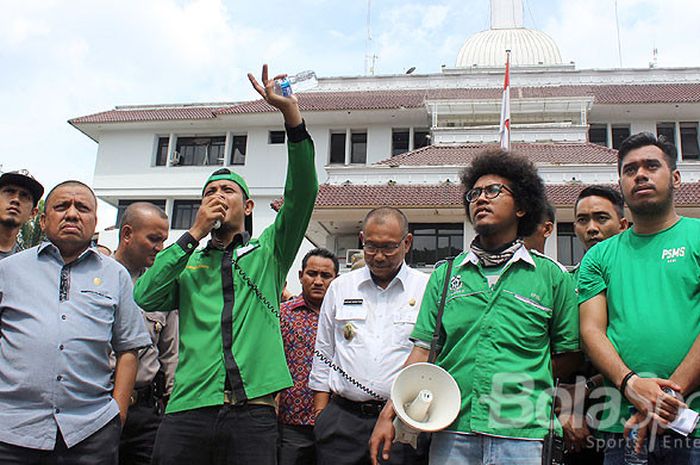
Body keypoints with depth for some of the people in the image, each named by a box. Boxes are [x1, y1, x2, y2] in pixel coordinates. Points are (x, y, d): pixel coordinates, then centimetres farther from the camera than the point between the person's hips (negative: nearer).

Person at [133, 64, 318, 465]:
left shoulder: (268, 253, 14)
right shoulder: (187, 265, 18)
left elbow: (302, 194, 0)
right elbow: (144, 298, -1)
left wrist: (291, 114, -12)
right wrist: (193, 235, 1)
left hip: (253, 414, -1)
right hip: (188, 411, 1)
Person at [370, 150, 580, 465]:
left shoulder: (551, 275, 4)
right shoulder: (444, 274, 9)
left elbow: (567, 353, 7)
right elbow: (423, 351, 5)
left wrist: (523, 388, -2)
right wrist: (389, 414, -4)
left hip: (523, 434, -1)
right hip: (451, 432, 2)